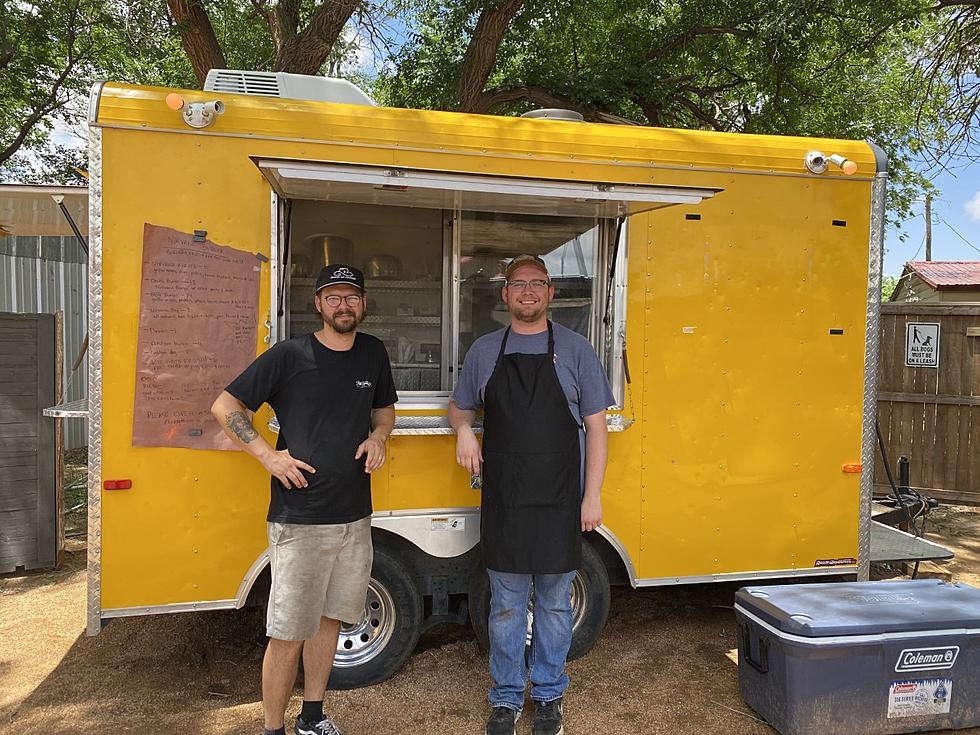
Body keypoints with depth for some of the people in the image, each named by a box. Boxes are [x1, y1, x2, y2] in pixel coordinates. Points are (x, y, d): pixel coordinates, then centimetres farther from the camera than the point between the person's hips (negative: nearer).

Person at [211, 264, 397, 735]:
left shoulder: (373, 353, 7)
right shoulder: (289, 355, -7)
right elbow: (224, 406, -4)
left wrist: (377, 437, 1)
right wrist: (268, 455, -13)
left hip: (354, 517, 5)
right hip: (300, 519, -5)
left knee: (329, 617, 18)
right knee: (288, 635, 1)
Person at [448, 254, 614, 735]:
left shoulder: (575, 350, 1)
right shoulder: (484, 350, 6)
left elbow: (595, 425, 1)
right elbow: (459, 407, 18)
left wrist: (592, 495, -4)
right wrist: (463, 429, -6)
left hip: (560, 502, -1)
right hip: (503, 502, 1)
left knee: (554, 605, 11)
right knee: (505, 607, 11)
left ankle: (549, 696, 30)